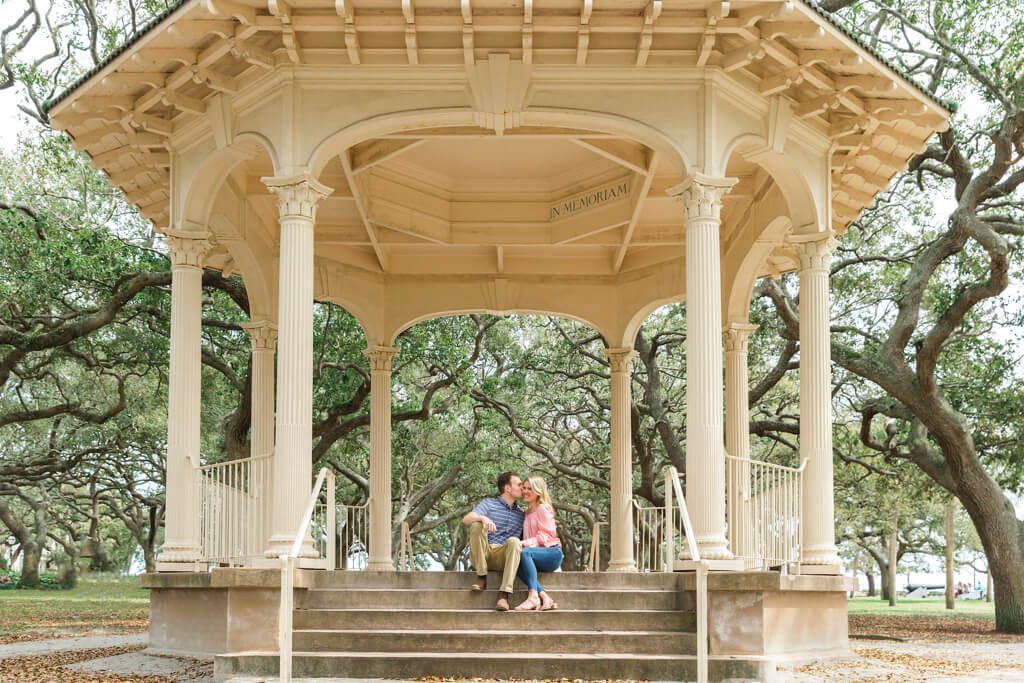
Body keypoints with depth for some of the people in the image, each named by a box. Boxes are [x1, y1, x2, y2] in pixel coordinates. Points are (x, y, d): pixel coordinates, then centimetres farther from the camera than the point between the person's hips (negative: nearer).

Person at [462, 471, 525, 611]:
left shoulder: (521, 514, 21)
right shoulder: (488, 504, 9)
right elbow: (466, 519, -8)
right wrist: (483, 518, -28)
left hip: (503, 557, 2)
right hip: (482, 554, -2)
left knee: (514, 541, -30)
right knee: (477, 525, -26)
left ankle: (504, 594, -39)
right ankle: (481, 577, -20)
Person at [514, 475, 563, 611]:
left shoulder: (542, 509, -1)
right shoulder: (527, 512, 23)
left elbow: (545, 535, -12)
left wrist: (525, 543, -24)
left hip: (552, 552, -6)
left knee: (524, 552, -35)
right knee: (517, 563, -26)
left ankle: (533, 596, -44)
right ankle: (544, 597, -35)